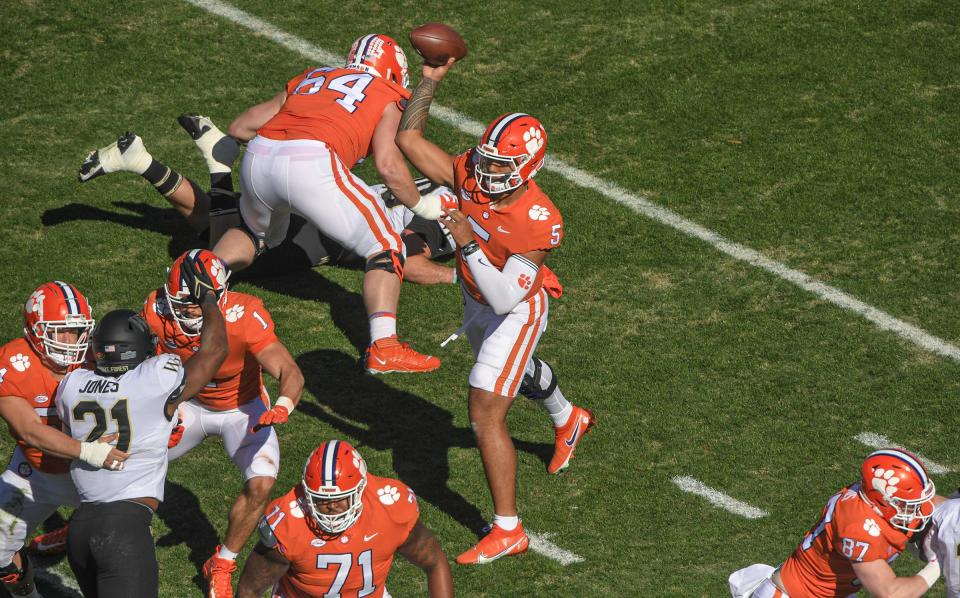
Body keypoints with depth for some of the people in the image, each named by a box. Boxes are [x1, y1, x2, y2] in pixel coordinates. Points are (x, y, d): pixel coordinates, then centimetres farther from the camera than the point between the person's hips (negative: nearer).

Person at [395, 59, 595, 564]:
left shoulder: (538, 222, -36)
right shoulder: (471, 175, -22)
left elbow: (505, 298, -38)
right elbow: (408, 139, -16)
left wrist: (468, 242, -43)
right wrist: (430, 81, -22)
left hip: (514, 312, -7)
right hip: (476, 301, 7)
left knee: (485, 414, -13)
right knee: (518, 372, 34)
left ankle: (507, 530, -6)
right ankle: (568, 421, 68)